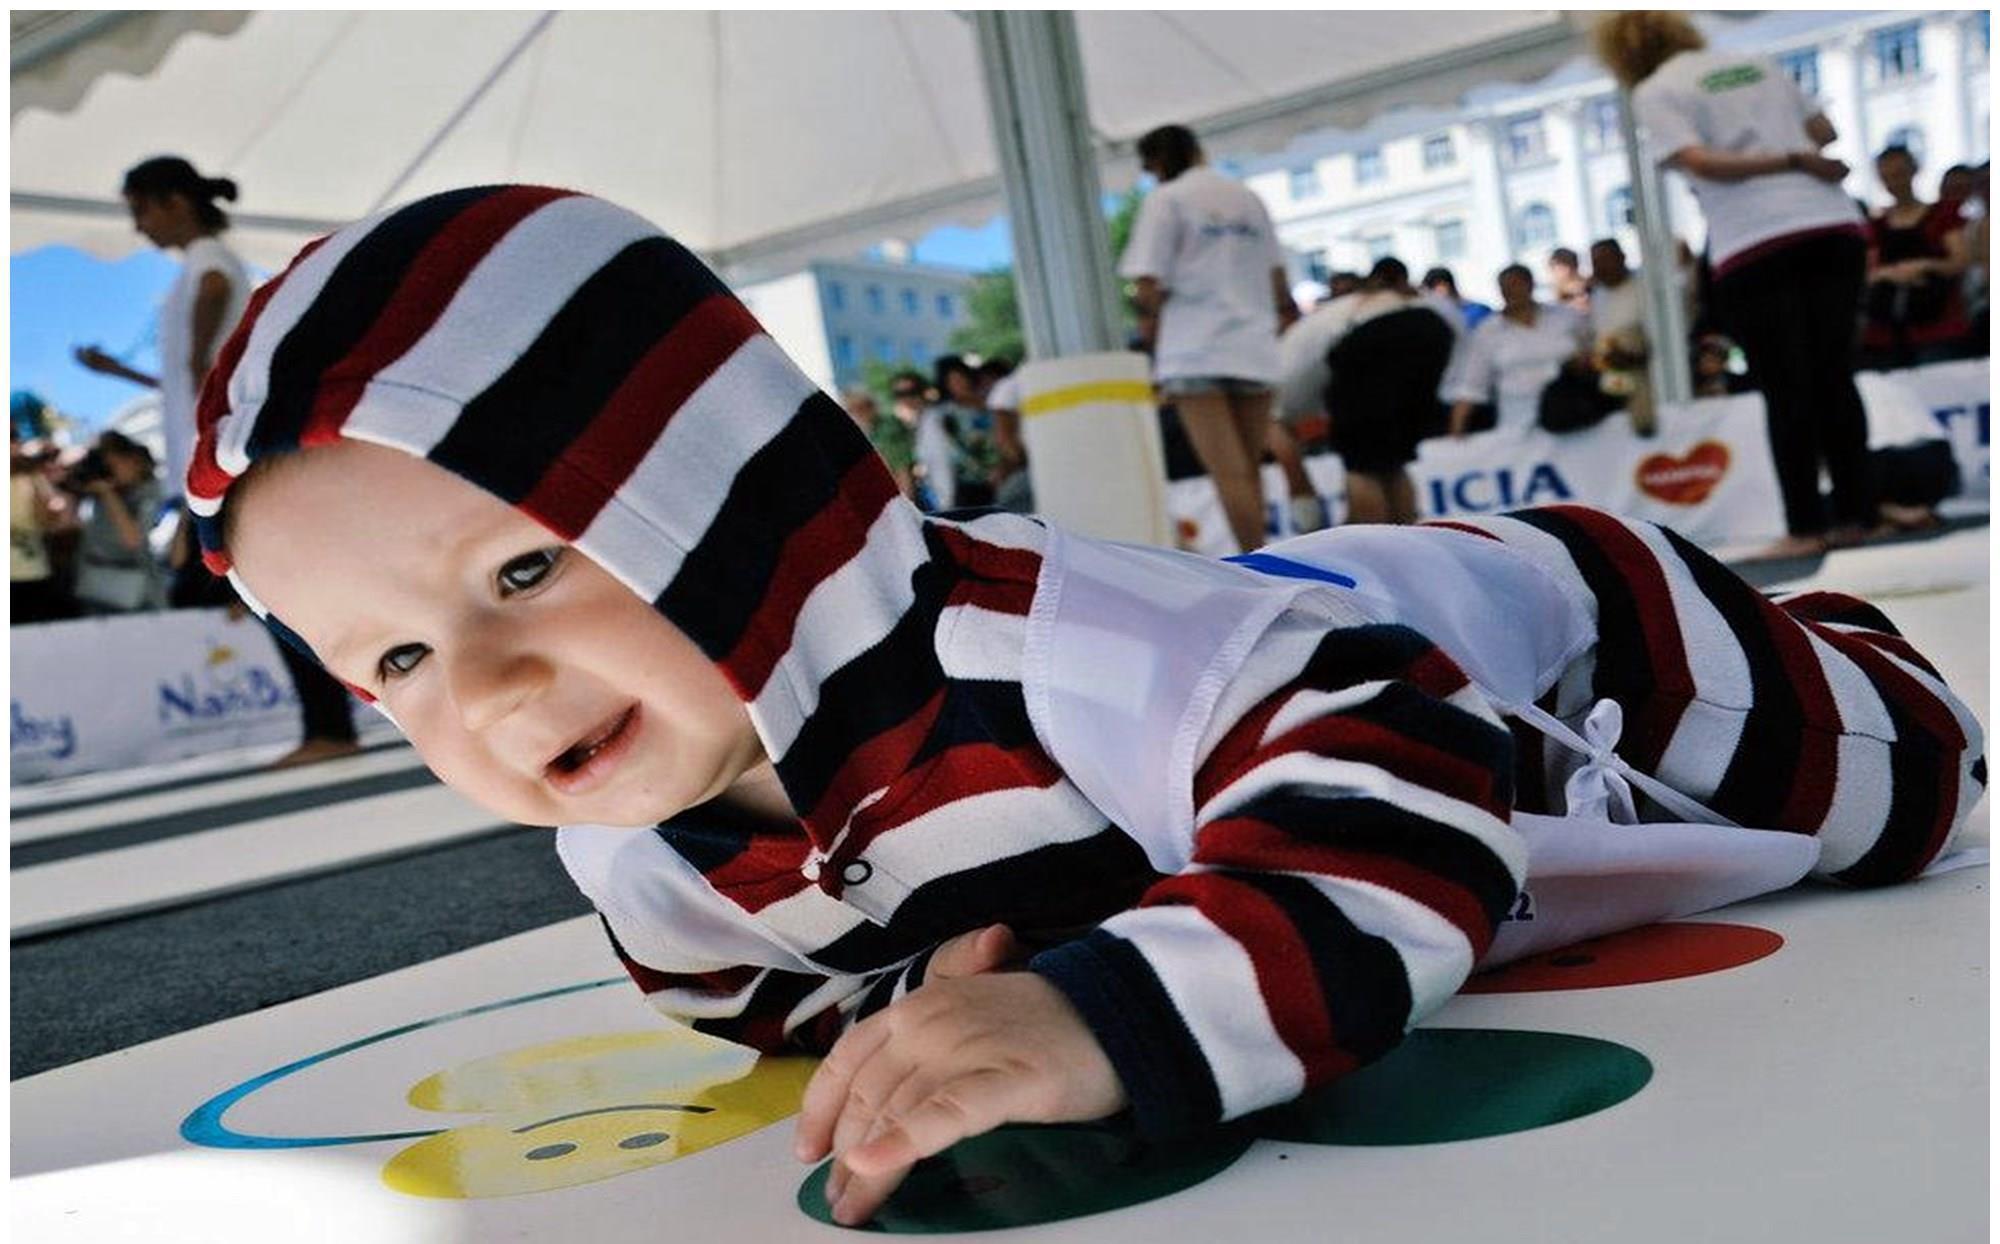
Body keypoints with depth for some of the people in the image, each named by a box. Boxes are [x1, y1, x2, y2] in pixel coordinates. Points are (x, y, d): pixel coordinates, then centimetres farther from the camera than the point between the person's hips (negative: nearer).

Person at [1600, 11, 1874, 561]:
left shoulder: (1653, 93, 3)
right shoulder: (1756, 63, 19)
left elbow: (1698, 162, -11)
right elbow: (1824, 131, 21)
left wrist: (1791, 161, -6)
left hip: (1755, 247, -5)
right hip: (1834, 225, 5)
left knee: (1786, 392, -1)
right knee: (1834, 380, 10)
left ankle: (1806, 528, 1)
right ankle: (1855, 516, 12)